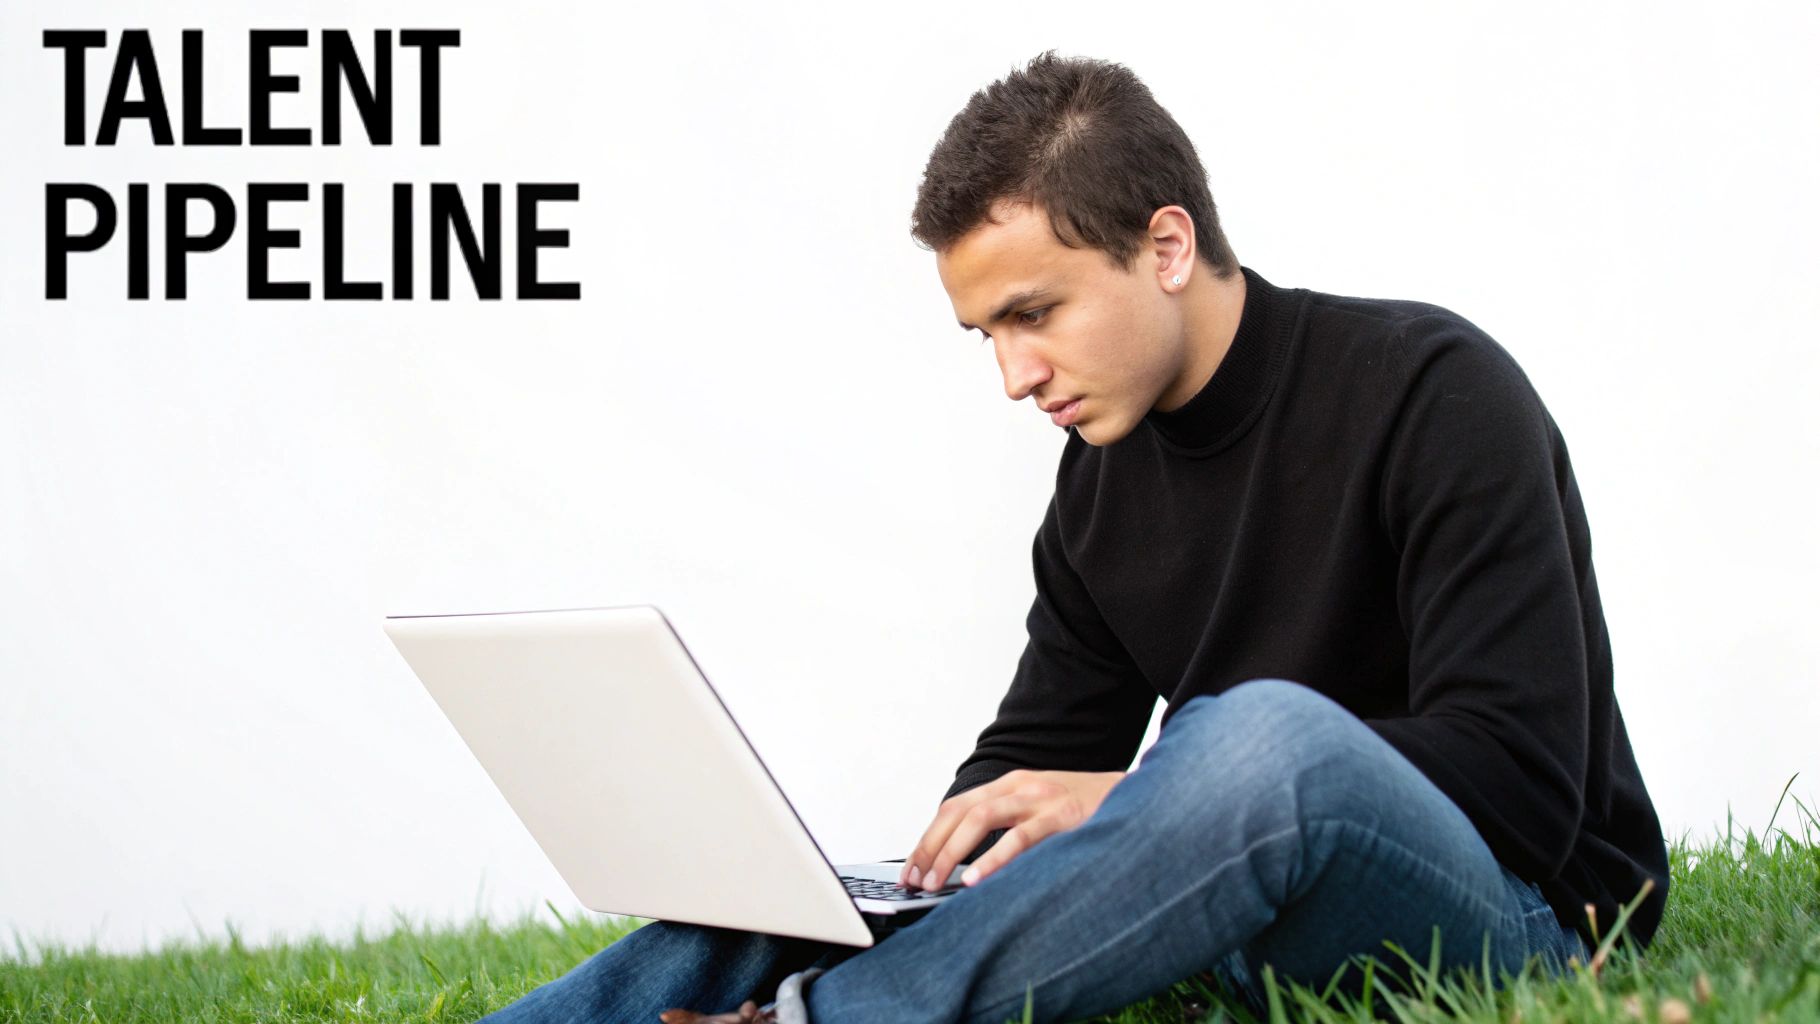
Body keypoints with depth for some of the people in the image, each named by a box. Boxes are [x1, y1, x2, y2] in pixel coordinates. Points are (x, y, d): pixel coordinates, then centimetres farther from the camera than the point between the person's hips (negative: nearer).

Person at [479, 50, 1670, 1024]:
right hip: (1257, 927, 7)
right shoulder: (1104, 479, 11)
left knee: (1269, 733, -40)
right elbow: (1035, 761, 17)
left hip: (1522, 913, -7)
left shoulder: (1434, 394, -11)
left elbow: (1519, 778, -20)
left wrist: (1137, 804, -25)